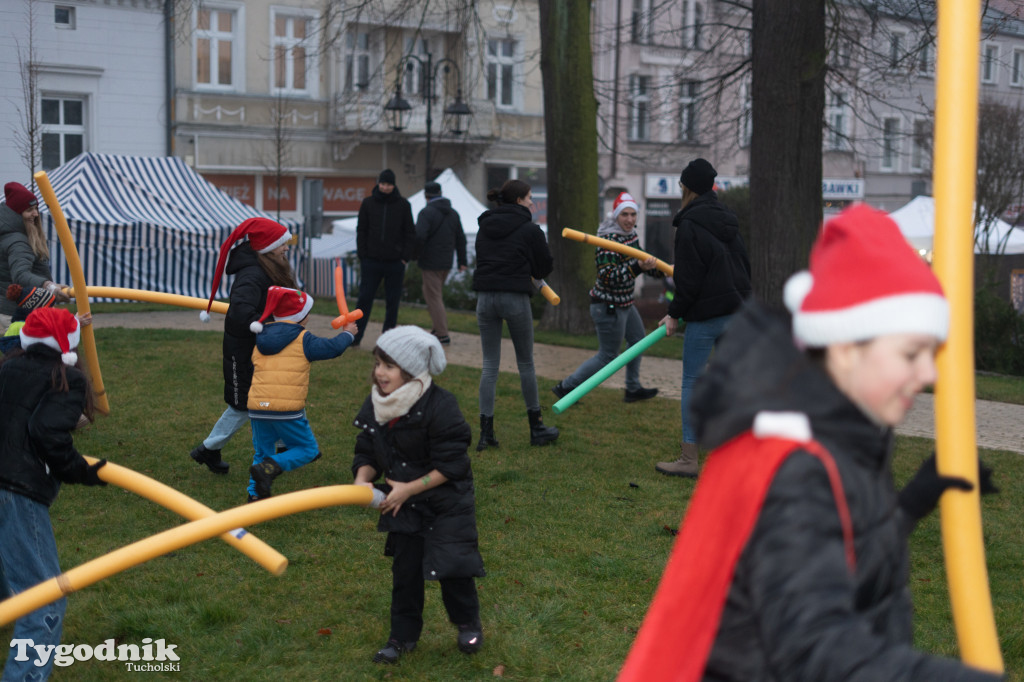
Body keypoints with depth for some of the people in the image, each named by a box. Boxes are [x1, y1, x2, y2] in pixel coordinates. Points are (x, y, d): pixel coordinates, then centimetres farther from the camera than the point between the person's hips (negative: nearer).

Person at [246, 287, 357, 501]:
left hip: (257, 408, 5)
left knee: (262, 453, 20)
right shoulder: (303, 340, -1)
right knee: (307, 449, 8)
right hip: (288, 410, -5)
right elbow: (333, 347, 5)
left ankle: (255, 494, 6)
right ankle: (270, 468, -15)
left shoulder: (261, 340, 16)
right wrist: (347, 333, 24)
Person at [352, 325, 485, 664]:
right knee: (404, 569, 10)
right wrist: (363, 480, -19)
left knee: (451, 567, 0)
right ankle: (404, 635, 25)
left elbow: (450, 465, -22)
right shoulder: (374, 407, -5)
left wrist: (407, 489, -23)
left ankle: (468, 624, 27)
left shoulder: (440, 407, -24)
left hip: (447, 503, -5)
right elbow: (367, 454, 3)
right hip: (403, 505, 5)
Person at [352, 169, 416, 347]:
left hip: (395, 263, 0)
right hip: (371, 261, 0)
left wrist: (405, 257, -3)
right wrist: (363, 255, -1)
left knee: (392, 302, 5)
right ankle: (355, 337, 5)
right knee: (364, 299, -1)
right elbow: (361, 231, 7)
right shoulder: (368, 203, 4)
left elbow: (410, 233, 5)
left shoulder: (403, 204, 2)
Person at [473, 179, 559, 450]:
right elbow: (546, 267, 3)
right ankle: (536, 429, 19)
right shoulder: (529, 229, -3)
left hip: (485, 297, 4)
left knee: (490, 364, 7)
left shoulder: (484, 227, 11)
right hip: (515, 298, -4)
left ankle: (486, 432, 1)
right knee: (525, 363, 10)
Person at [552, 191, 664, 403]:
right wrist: (638, 267, -42)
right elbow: (608, 277, -33)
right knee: (607, 357, -1)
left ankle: (633, 389, 38)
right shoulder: (608, 240, -25)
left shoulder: (631, 235, 4)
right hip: (607, 307, -10)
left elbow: (640, 259, 21)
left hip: (624, 303, 10)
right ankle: (566, 387, 9)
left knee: (638, 338, 24)